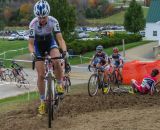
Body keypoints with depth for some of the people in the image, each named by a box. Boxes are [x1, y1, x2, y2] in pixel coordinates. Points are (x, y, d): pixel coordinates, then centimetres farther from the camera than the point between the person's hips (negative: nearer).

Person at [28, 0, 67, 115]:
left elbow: (60, 39, -28)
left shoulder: (53, 21, -28)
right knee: (41, 75, -6)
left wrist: (64, 51, -46)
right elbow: (31, 43, -25)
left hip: (50, 42, 0)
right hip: (38, 45, 0)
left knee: (57, 62, -32)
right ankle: (42, 101, 8)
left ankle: (60, 85, -7)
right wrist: (32, 52, -45)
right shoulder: (33, 24, -30)